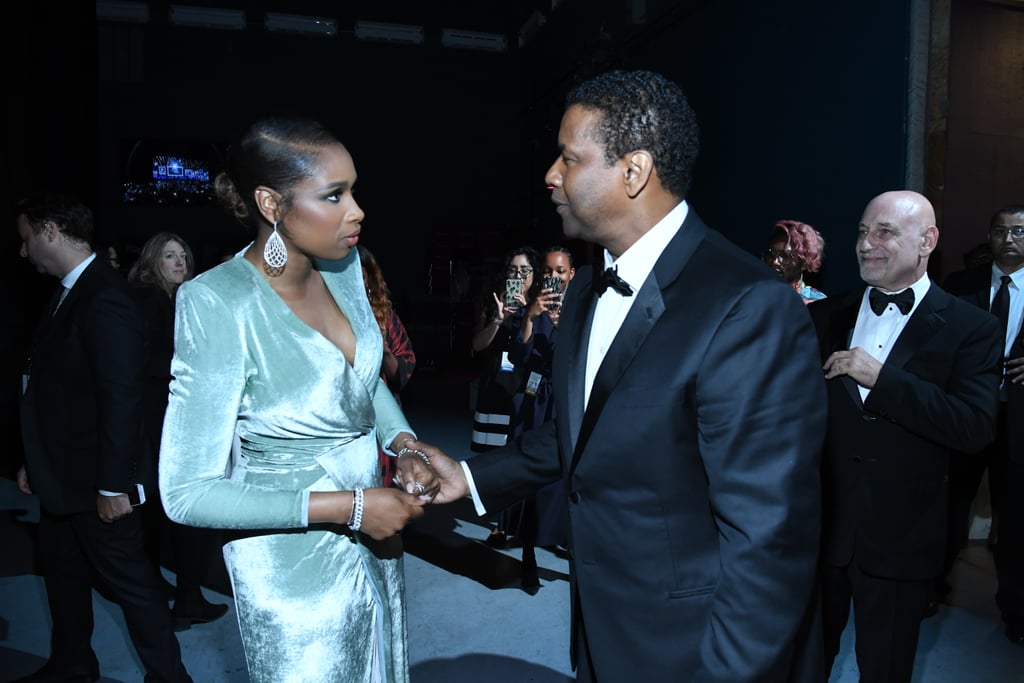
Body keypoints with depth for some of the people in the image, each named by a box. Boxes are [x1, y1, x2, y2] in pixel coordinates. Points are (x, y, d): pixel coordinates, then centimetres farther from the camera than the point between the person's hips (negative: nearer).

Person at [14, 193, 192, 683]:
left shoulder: (104, 299, -22)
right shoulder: (69, 293, 8)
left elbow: (122, 398, -24)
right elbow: (54, 388, 12)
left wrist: (112, 485, -21)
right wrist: (35, 463, 13)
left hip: (95, 482, -9)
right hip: (63, 477, 9)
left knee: (130, 580, 4)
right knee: (62, 572, 22)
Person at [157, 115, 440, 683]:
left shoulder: (343, 265, -6)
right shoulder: (219, 304, -25)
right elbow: (188, 493, -23)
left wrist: (403, 445, -7)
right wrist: (348, 506, -25)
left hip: (373, 536, 7)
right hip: (293, 561, -6)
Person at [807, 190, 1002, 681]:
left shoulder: (970, 328, -6)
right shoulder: (825, 317, 4)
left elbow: (976, 428, -18)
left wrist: (881, 377, -24)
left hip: (901, 539, -2)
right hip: (819, 528, 3)